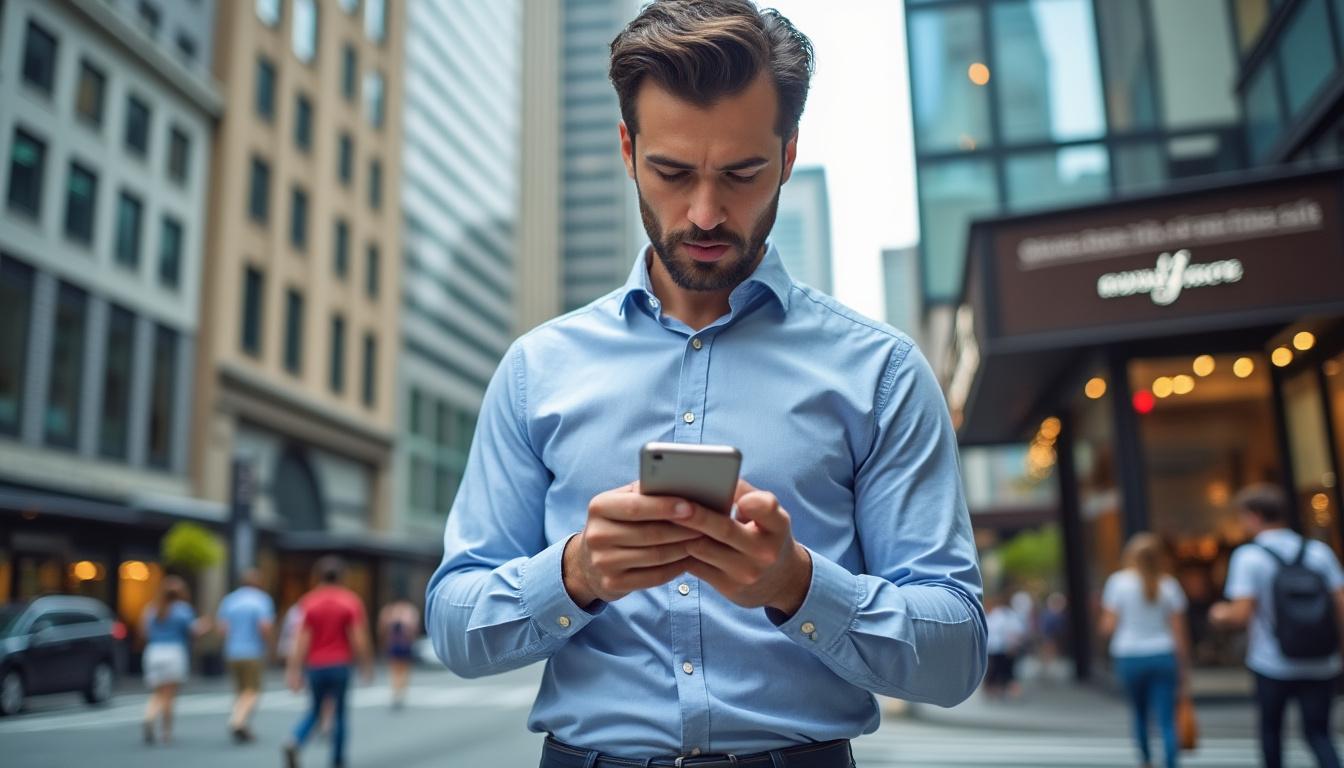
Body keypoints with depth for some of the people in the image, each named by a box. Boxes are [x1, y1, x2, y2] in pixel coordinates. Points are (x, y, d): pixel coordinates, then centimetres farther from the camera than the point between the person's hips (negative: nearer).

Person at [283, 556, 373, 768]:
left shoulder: (309, 602, 1)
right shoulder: (351, 601, -4)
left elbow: (301, 640, -4)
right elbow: (358, 638, -7)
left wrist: (294, 670, -3)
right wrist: (366, 663, 4)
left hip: (315, 665, 2)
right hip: (339, 664, -2)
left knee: (315, 709, 18)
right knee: (339, 712, 9)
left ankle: (294, 744, -5)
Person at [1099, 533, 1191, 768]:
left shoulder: (1119, 581, -3)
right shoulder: (1169, 584, 2)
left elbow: (1108, 627, -5)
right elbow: (1179, 632, 1)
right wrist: (1184, 668, 8)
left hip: (1129, 658, 0)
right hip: (1163, 656, 0)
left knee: (1139, 714, 18)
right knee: (1167, 721, -1)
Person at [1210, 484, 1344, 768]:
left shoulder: (1248, 556, -10)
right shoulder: (1319, 550, 1)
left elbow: (1241, 615, -16)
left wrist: (1220, 615, 4)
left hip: (1273, 666, -2)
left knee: (1270, 727, 20)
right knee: (1318, 734, 11)